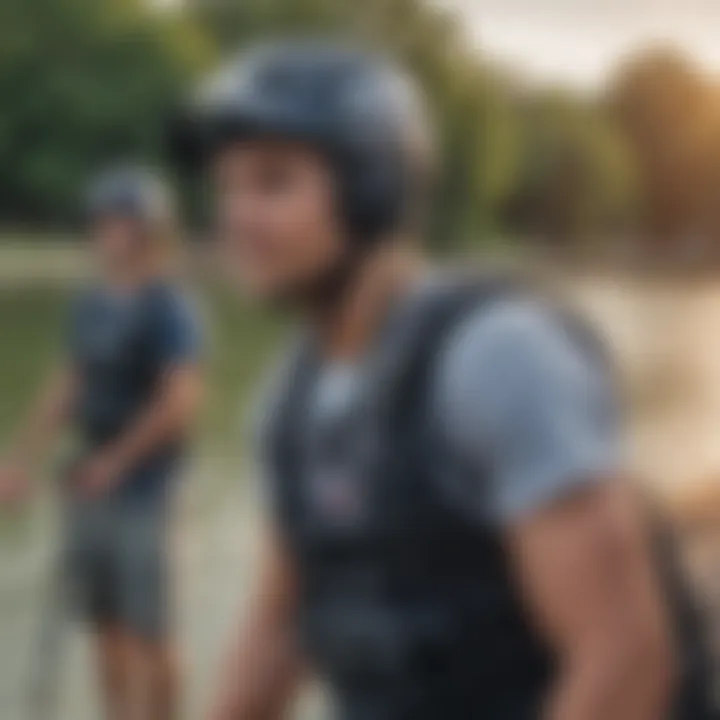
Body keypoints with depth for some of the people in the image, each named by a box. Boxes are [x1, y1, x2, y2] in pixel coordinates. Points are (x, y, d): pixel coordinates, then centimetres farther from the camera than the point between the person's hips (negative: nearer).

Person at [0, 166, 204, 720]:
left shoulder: (167, 308, -14)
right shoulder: (92, 304, 9)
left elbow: (181, 401, -21)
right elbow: (69, 387, 16)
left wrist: (115, 462, -15)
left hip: (140, 491, -7)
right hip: (90, 487, 7)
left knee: (147, 630, 2)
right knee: (105, 623, 14)